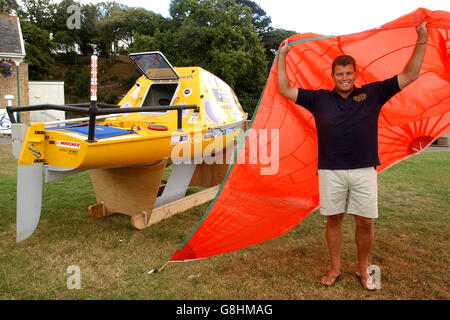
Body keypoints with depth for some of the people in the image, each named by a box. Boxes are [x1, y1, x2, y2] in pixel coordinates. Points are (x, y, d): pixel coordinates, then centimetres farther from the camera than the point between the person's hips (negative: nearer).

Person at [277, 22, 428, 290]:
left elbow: (409, 75, 8)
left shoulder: (372, 94, 6)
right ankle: (335, 269, 25)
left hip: (364, 170, 0)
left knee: (366, 222, 3)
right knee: (334, 219, 8)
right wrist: (282, 57, 4)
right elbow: (285, 90, 6)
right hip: (331, 171, 0)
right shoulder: (319, 99, 6)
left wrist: (422, 41, 2)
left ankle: (363, 269, 26)